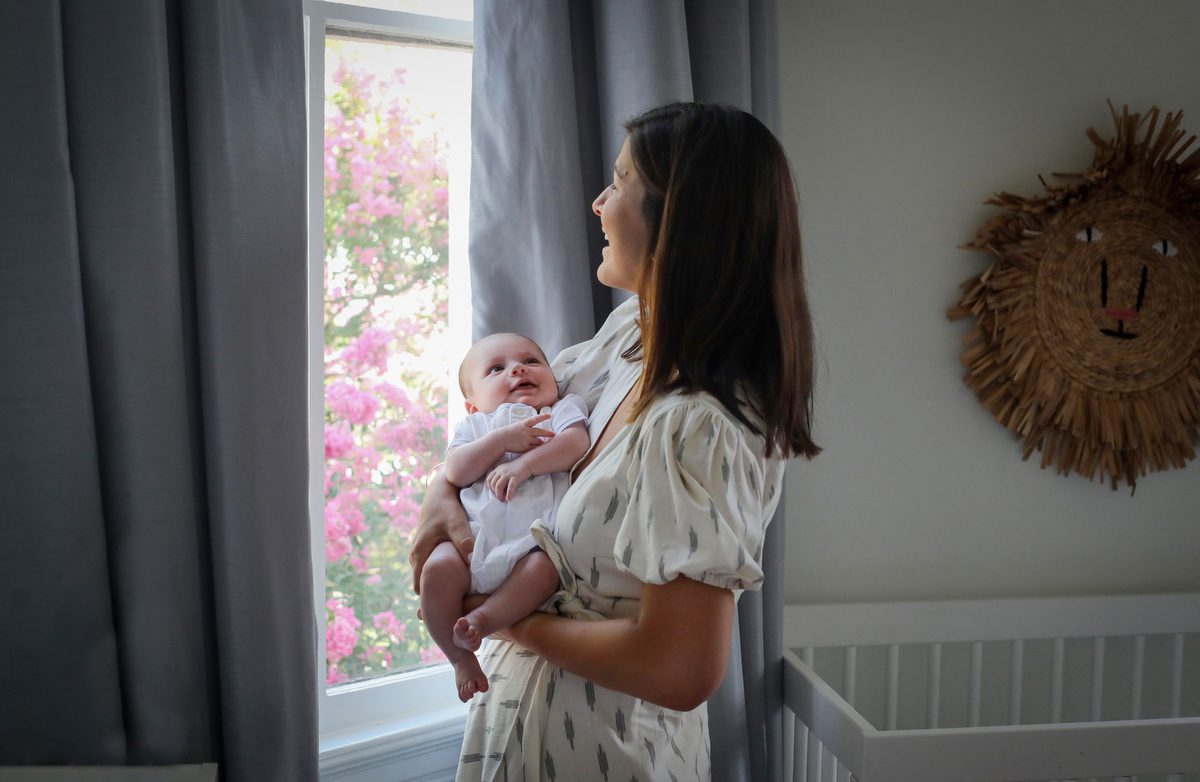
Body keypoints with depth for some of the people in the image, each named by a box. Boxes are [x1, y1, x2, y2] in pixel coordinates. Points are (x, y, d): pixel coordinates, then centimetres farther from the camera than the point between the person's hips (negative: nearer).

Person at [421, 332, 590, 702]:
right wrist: (502, 440, -7)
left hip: (536, 536, -2)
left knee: (544, 565, -35)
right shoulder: (474, 426, 25)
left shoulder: (563, 409, 22)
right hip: (475, 535, 2)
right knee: (438, 568, -26)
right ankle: (461, 657, -9)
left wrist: (523, 464, -13)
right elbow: (456, 473, 5)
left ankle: (483, 619, -28)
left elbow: (575, 445, -2)